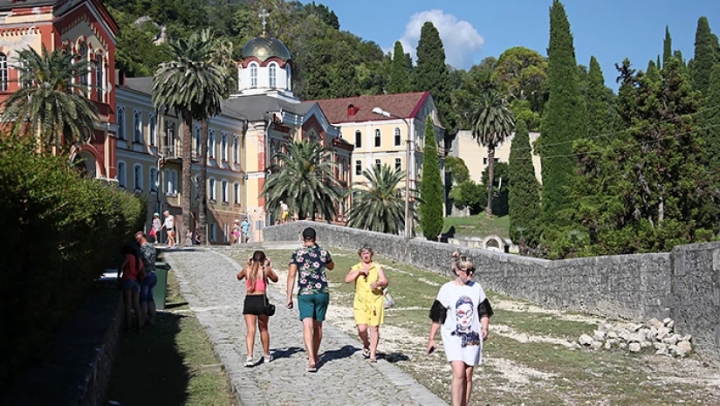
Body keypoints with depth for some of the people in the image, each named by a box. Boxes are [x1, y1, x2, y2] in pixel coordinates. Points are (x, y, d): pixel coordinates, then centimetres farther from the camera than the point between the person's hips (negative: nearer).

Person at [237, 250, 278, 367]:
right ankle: (266, 355, 30)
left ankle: (249, 357, -18)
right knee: (263, 329, 17)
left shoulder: (247, 269, 7)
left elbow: (239, 277, 27)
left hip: (249, 301, 1)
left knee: (250, 330, -3)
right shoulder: (266, 269, 1)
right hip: (261, 300, -1)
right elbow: (275, 279, 19)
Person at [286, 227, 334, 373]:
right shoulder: (323, 252, 5)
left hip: (304, 294, -2)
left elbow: (291, 276, -6)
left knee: (308, 326, -8)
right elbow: (331, 267, 26)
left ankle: (311, 360, -22)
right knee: (318, 326, 16)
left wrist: (289, 297, -2)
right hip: (322, 293, 2)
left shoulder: (297, 254, -1)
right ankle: (314, 356, 32)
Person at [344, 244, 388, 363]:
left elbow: (385, 282, 3)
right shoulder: (355, 268, 8)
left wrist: (378, 283, -18)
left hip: (375, 301, 0)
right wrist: (359, 271, -15)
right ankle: (366, 345, 20)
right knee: (362, 328, -11)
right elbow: (347, 279, -7)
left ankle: (373, 354, 7)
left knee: (374, 327, -2)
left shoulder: (377, 267, 9)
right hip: (361, 301, 0)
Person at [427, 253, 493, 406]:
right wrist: (431, 338, 0)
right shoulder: (447, 289, -4)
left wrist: (484, 328, -7)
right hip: (453, 337, -3)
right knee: (459, 372, -17)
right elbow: (437, 316, 0)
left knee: (468, 376, 6)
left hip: (472, 337, 3)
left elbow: (484, 312, 11)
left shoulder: (476, 288, 4)